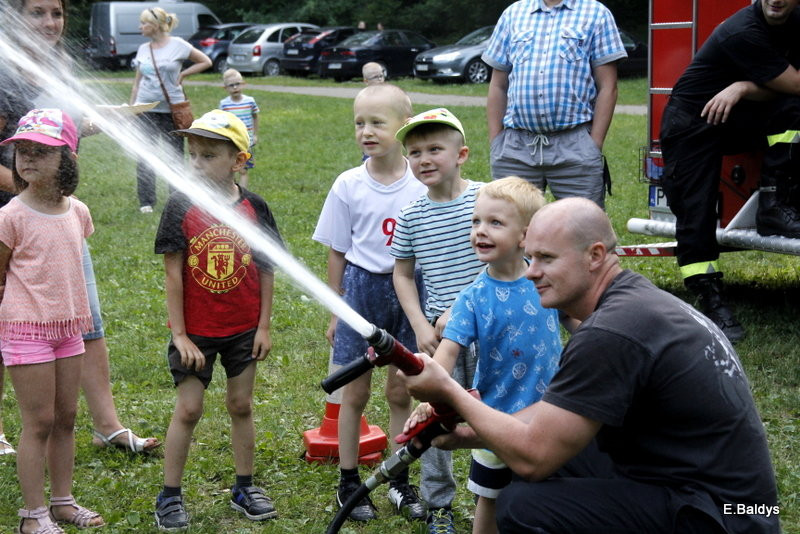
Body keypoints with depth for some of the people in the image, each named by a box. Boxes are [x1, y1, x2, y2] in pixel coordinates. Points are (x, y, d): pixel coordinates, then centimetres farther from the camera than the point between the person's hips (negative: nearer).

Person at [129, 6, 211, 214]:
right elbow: (137, 81, 14)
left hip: (172, 109, -2)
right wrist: (131, 107, 11)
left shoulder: (177, 45, -3)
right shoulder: (143, 49, 8)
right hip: (146, 109, 3)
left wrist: (183, 74, -3)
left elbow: (206, 62, 5)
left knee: (175, 155, 5)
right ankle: (146, 202, 4)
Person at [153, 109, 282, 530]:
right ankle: (169, 496, 15)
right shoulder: (181, 207, -10)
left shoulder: (253, 207, -5)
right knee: (188, 408, 3)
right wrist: (179, 334, -11)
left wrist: (264, 326, 0)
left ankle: (244, 487, 26)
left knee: (241, 405, 12)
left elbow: (265, 271, 1)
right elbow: (173, 276, -9)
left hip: (243, 330, 2)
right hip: (195, 332, -2)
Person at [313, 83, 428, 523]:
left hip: (408, 291, 1)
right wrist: (335, 312, 2)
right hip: (363, 289, -1)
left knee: (401, 392, 10)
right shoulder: (348, 186, -6)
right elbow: (337, 253, 0)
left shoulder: (421, 185, -5)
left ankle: (400, 480, 24)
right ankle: (348, 481, 21)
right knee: (355, 392, 8)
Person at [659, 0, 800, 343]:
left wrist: (744, 88, -21)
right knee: (695, 216, -14)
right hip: (693, 125, -6)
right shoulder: (744, 33, -26)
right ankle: (711, 302, -9)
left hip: (737, 120, 6)